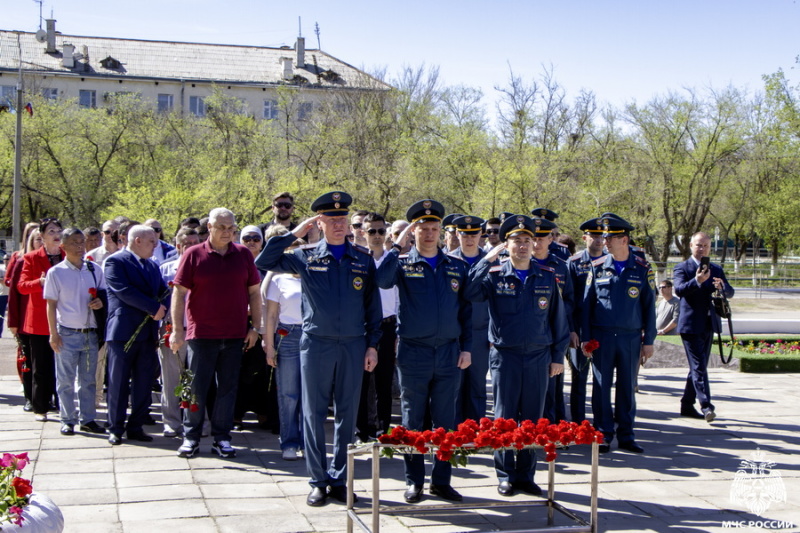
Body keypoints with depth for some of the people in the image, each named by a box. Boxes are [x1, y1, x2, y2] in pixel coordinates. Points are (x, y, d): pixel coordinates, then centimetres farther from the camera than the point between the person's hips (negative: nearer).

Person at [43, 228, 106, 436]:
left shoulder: (95, 269, 5)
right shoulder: (56, 272, -4)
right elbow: (51, 305, -2)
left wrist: (100, 302, -9)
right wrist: (53, 333, -6)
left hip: (90, 332, 3)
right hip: (67, 333, -3)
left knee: (88, 379, 10)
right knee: (66, 380, 5)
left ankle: (87, 418, 19)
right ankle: (67, 420, 14)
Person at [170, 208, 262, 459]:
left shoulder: (243, 254, 6)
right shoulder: (194, 255, -2)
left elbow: (254, 292, 10)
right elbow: (179, 293, -3)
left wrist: (255, 327, 5)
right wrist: (177, 329, -9)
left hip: (234, 335, 2)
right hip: (201, 333, -2)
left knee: (228, 388, 7)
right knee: (197, 387, 3)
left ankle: (221, 438, 15)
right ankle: (191, 436, 14)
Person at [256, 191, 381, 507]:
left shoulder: (363, 259, 6)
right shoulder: (306, 256, 2)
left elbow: (372, 304, 8)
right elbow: (264, 262, -4)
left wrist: (372, 345, 3)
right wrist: (293, 234, -7)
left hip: (353, 345, 1)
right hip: (316, 344, -1)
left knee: (347, 415, 6)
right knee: (314, 413, 3)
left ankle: (339, 480, 17)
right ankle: (318, 481, 12)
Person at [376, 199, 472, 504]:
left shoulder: (457, 267, 8)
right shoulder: (403, 263, 0)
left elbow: (466, 309, 10)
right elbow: (382, 280, -23)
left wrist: (466, 348, 4)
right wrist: (399, 245, -18)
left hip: (449, 353, 2)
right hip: (413, 353, -2)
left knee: (446, 421, 7)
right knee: (413, 421, 5)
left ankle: (441, 480, 16)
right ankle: (414, 481, 14)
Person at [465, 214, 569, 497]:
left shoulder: (547, 277, 6)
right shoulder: (495, 275, -1)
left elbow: (558, 318, 10)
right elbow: (469, 293, -19)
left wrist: (558, 355, 7)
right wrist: (487, 260, -17)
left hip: (538, 357, 2)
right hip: (505, 356, -2)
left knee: (533, 419, 7)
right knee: (505, 418, 3)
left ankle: (526, 475, 17)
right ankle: (505, 476, 13)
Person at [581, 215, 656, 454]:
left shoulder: (642, 269, 1)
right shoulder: (597, 268, 2)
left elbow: (649, 306, 4)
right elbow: (587, 304, 5)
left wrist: (648, 341, 1)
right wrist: (585, 338, 0)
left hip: (630, 337, 0)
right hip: (601, 336, 0)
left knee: (627, 388, 7)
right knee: (601, 387, 3)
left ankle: (626, 436, 16)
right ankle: (603, 435, 11)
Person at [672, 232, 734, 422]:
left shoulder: (717, 270, 14)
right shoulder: (682, 268, -3)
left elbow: (730, 292, 6)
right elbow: (679, 289, -20)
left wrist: (722, 286, -17)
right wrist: (697, 281, -38)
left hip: (709, 325, 6)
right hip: (691, 325, -6)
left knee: (698, 366, 12)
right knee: (698, 366, -12)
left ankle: (687, 405, 21)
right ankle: (706, 406, -17)